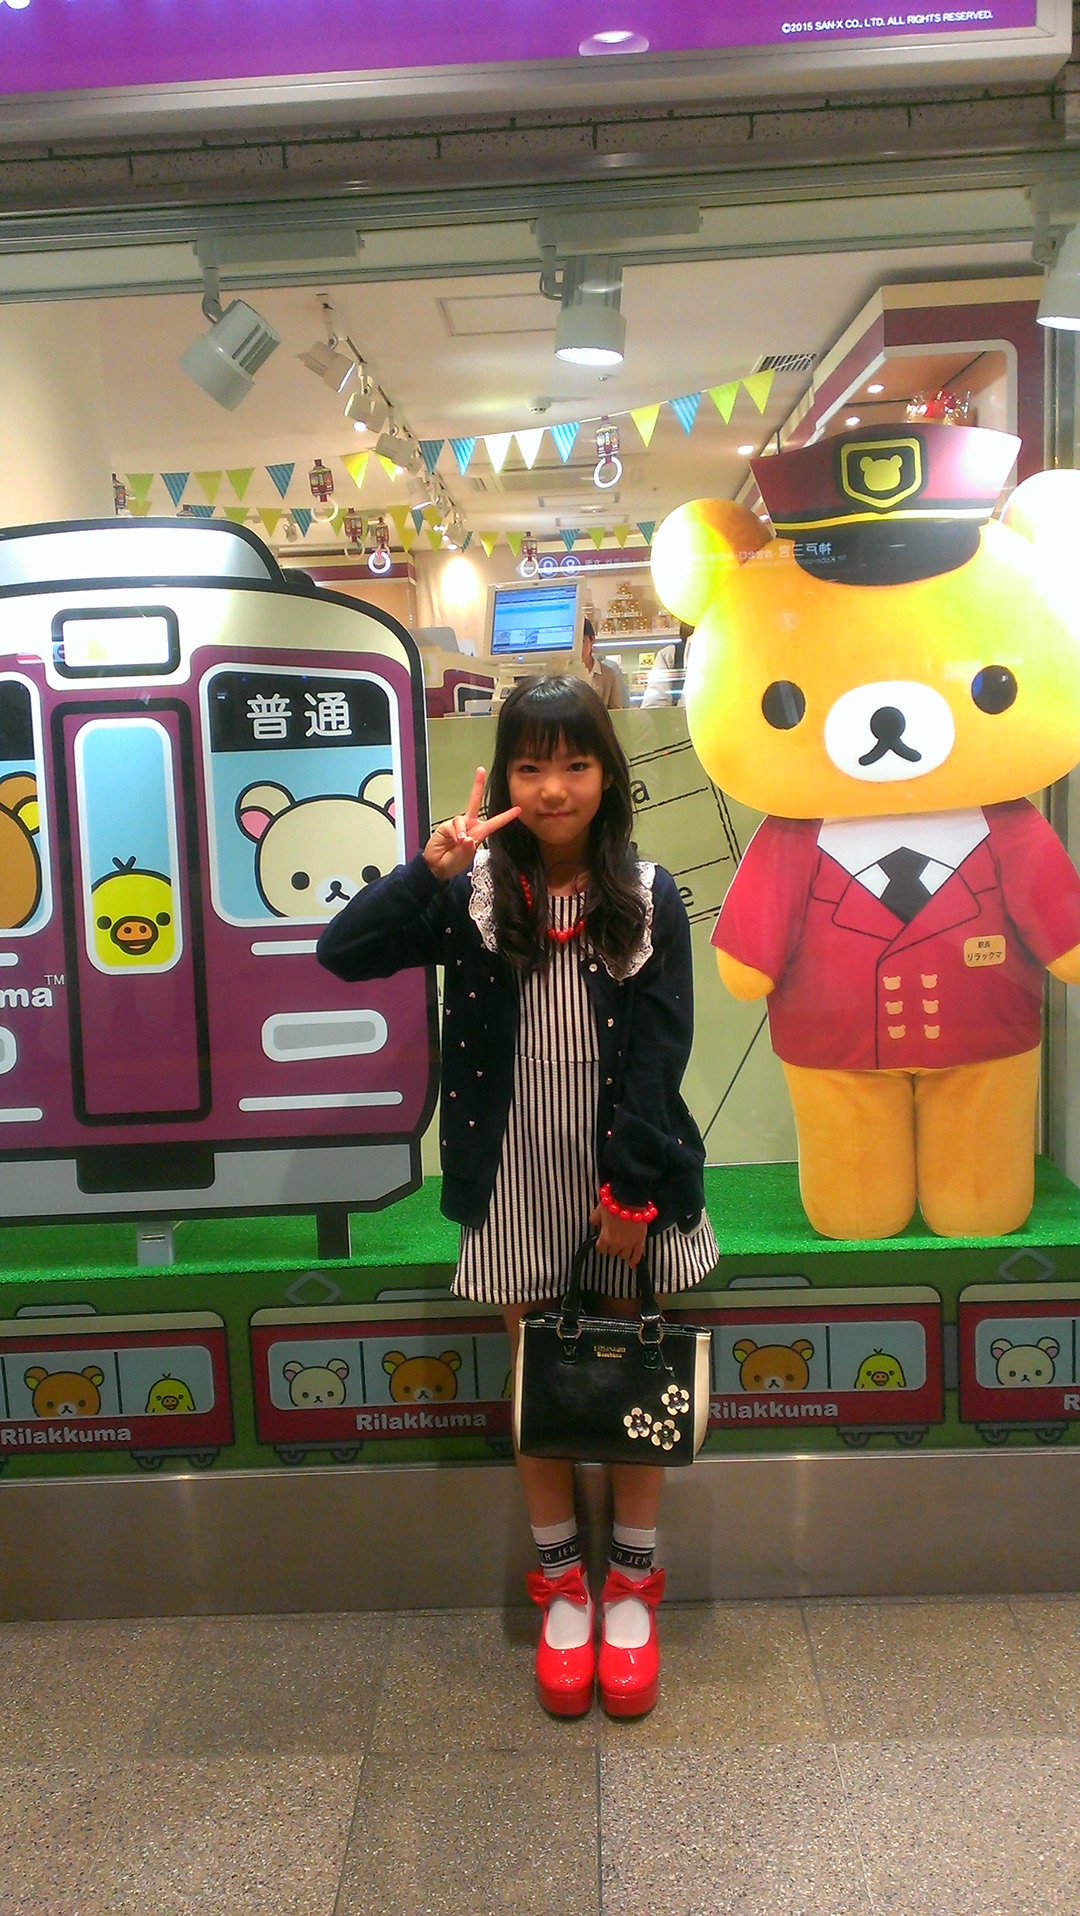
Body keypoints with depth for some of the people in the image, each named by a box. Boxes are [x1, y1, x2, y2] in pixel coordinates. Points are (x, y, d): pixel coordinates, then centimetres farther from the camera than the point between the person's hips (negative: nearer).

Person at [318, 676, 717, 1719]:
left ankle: (632, 1586, 33)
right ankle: (560, 1583, 33)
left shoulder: (648, 898, -7)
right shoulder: (473, 890, -5)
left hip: (626, 1170, 0)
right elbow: (340, 954, -14)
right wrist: (429, 870, -25)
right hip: (516, 1175, 1)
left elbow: (660, 1054, -8)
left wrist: (633, 1189, -11)